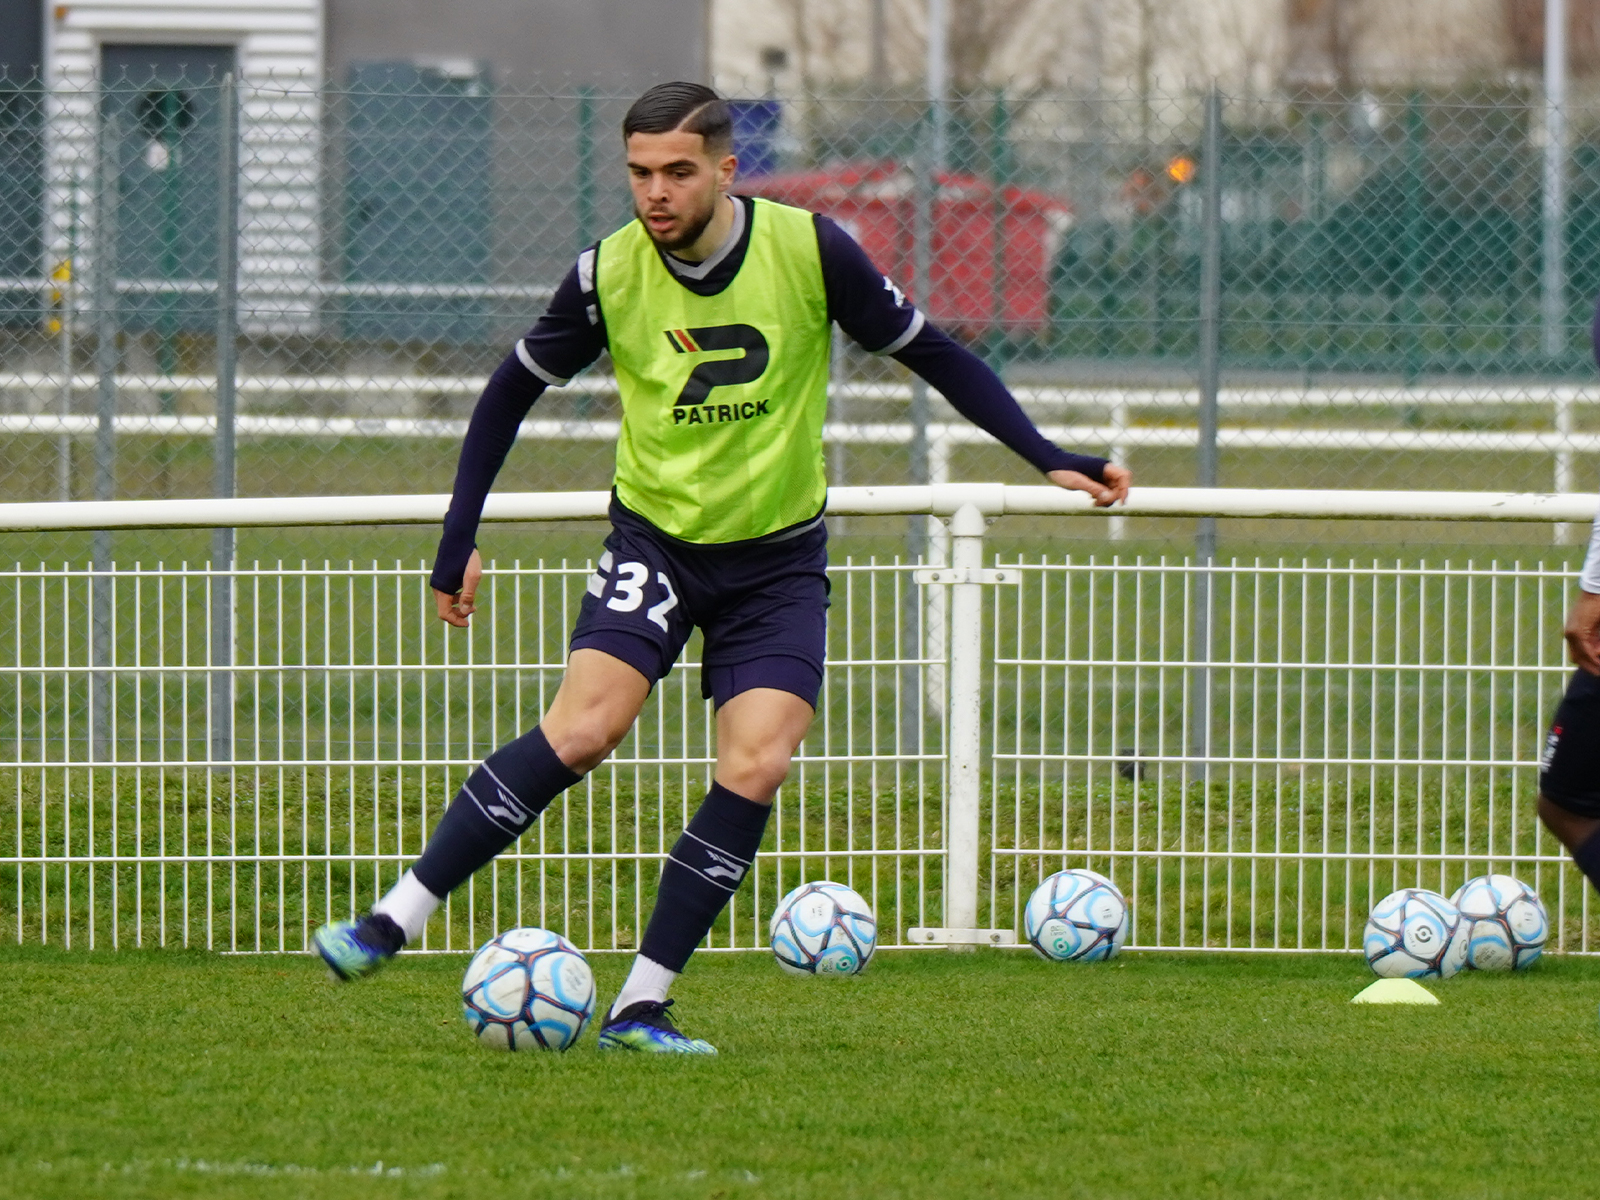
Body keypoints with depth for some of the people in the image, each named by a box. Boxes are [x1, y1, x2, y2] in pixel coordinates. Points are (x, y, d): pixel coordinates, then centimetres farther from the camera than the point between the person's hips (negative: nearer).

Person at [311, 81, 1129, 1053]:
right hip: (655, 541, -1)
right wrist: (460, 538, 3)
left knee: (755, 769, -16)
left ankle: (641, 1007, -10)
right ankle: (395, 922, -18)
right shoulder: (609, 274, -11)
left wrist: (1047, 456, -8)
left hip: (780, 555, 1)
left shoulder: (809, 250, -13)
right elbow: (515, 390, 5)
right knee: (582, 728, -22)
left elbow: (931, 354, -2)